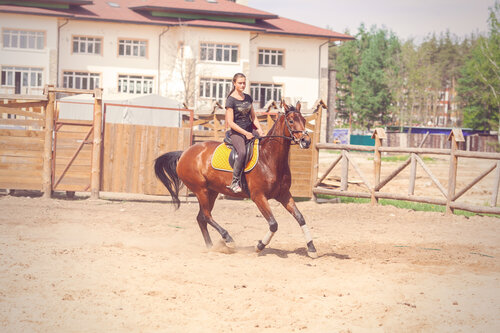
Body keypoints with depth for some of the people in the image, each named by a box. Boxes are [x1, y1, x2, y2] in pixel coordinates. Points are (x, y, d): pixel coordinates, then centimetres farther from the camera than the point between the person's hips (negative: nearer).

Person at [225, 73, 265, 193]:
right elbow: (230, 122, -11)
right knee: (242, 152, -34)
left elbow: (253, 117, 18)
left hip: (250, 129, 7)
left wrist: (260, 129, 0)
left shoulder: (248, 98, 14)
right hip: (236, 132, -7)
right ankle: (235, 182, -27)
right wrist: (245, 133, -18)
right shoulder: (231, 100, -6)